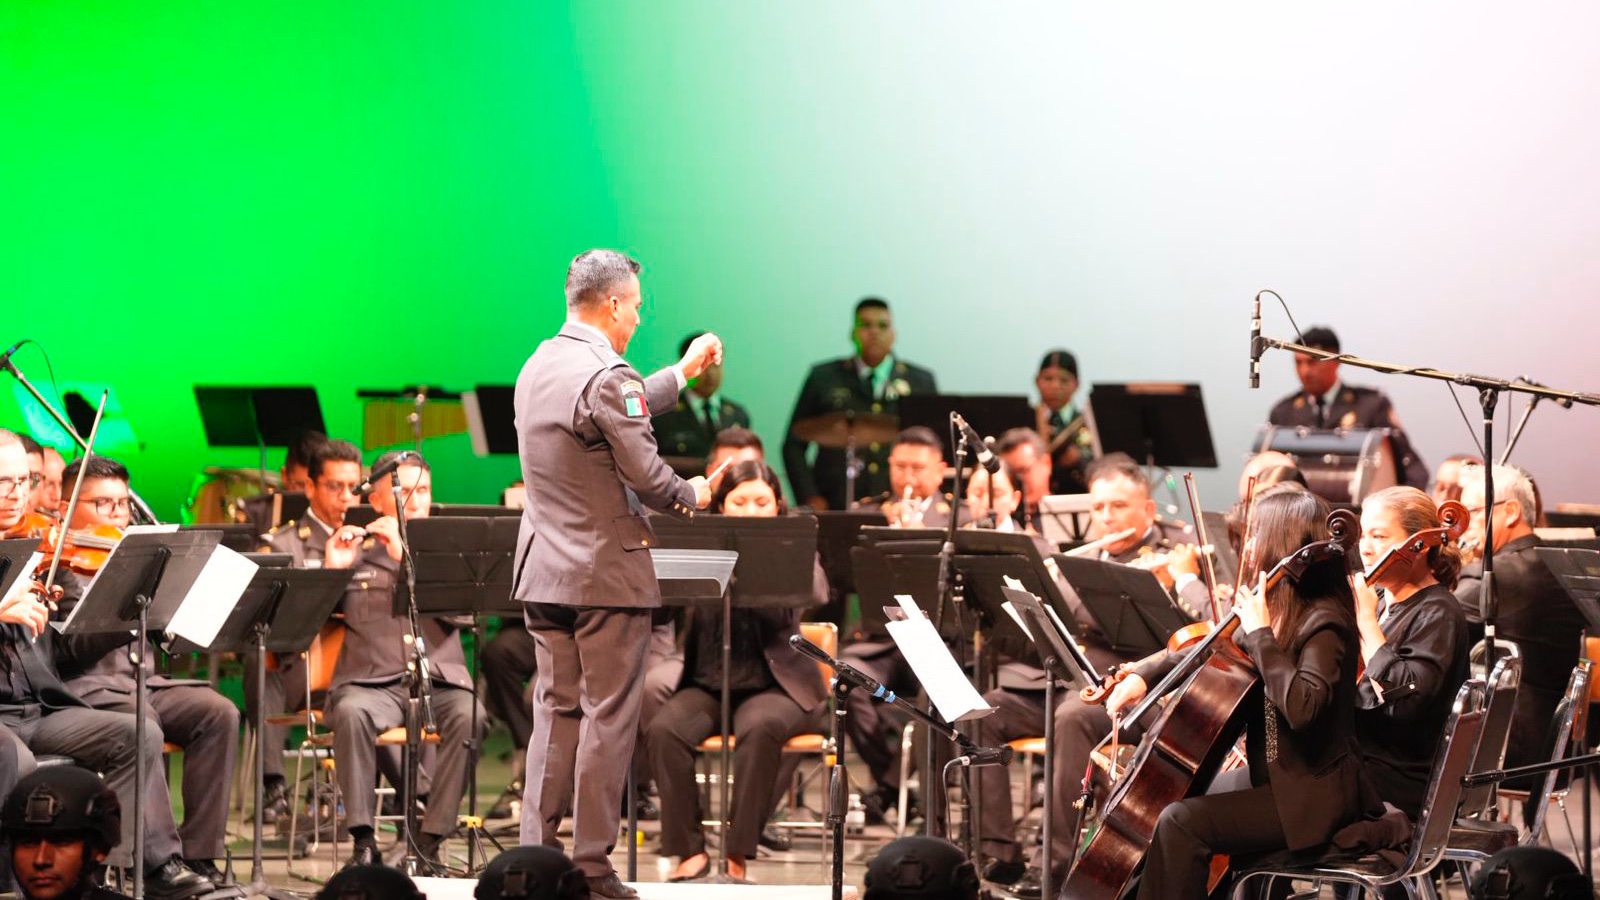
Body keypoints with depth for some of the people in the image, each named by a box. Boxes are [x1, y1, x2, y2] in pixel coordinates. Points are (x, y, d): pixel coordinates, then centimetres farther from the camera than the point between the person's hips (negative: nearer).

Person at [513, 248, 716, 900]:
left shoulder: (539, 366, 10)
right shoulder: (607, 375, -18)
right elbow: (644, 473, -17)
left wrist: (683, 372, 31)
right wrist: (692, 495, 3)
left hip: (543, 570, 8)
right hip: (606, 573, -8)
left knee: (554, 711, 12)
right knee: (607, 718, -2)